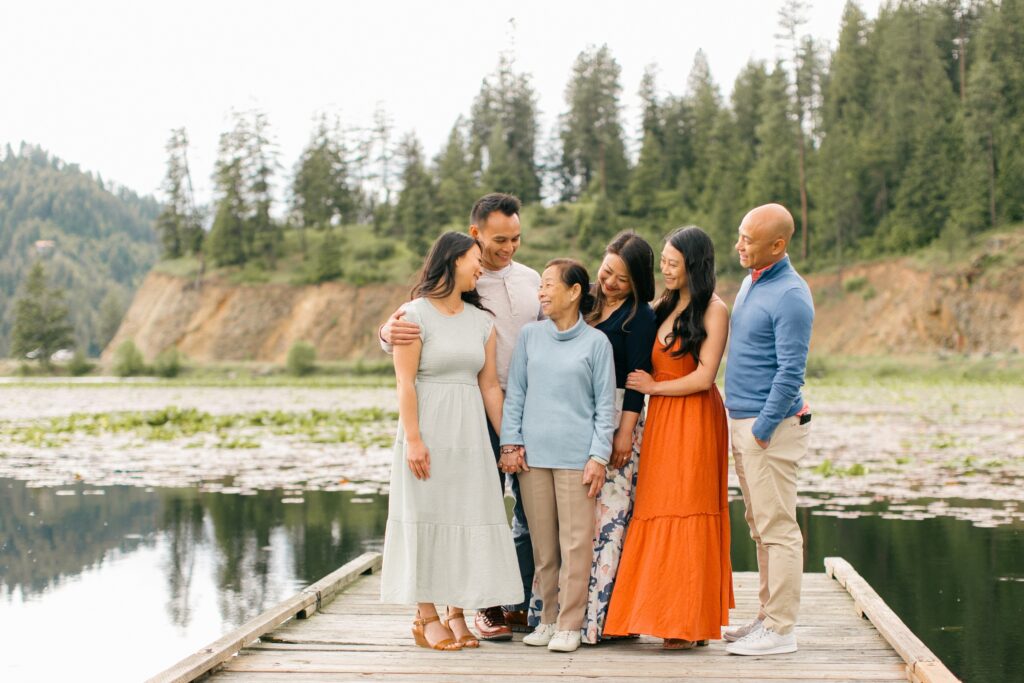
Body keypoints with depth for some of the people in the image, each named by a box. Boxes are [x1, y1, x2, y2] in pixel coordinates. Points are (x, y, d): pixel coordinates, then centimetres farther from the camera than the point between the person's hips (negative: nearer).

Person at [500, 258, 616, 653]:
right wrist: (510, 443, 2)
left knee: (576, 542, -3)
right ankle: (548, 618, 17)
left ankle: (570, 624, 2)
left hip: (576, 455, -3)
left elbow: (605, 405, 1)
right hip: (533, 454, 3)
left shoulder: (596, 342, 2)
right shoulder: (530, 336, 9)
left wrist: (599, 456, -5)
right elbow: (514, 394, 11)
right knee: (542, 543, 7)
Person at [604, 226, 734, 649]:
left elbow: (703, 376, -12)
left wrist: (653, 387, -4)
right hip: (660, 420, 7)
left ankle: (690, 623, 0)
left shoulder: (713, 310, -7)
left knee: (686, 514, -5)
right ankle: (661, 615, 8)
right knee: (657, 514, 4)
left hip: (694, 420, -7)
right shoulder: (663, 306, 14)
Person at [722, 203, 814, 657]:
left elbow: (791, 372, -19)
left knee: (777, 530, -5)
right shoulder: (751, 281, 13)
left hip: (771, 425, -10)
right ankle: (768, 617, 22)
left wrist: (763, 428, -17)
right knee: (760, 528, 14)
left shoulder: (791, 296, -16)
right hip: (742, 420, 10)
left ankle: (780, 631, 0)